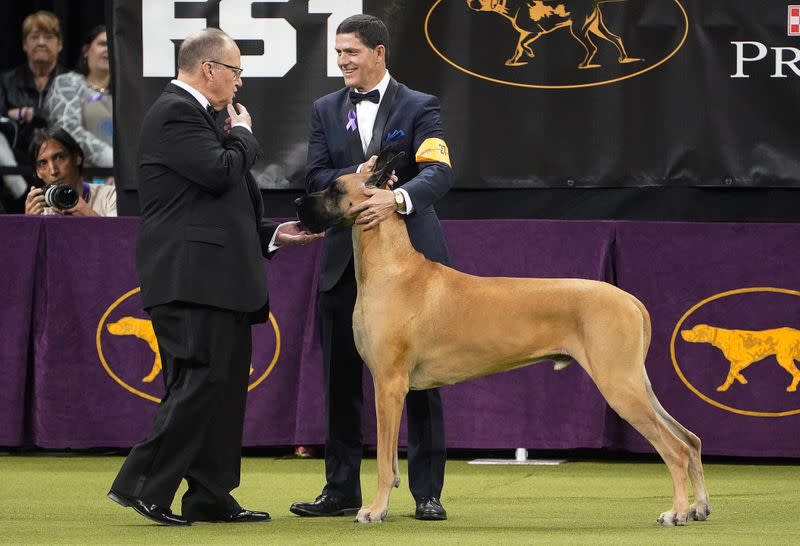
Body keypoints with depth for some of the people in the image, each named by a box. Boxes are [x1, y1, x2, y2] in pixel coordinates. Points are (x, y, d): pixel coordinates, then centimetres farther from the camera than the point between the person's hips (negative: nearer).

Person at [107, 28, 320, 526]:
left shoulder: (197, 116, 23)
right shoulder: (175, 113, -10)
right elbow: (220, 172, -22)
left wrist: (272, 235, 17)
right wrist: (243, 135, -3)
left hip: (219, 281, 11)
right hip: (192, 280, -11)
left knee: (226, 388, 10)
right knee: (200, 383, -13)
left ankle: (211, 498, 13)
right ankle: (143, 485, -10)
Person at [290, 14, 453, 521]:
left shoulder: (419, 107, -2)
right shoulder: (326, 110, 10)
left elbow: (439, 173, -17)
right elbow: (315, 179, 1)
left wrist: (397, 198, -36)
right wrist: (356, 178, -19)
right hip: (345, 260, 4)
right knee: (341, 379, 6)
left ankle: (428, 492, 8)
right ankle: (342, 490, 14)